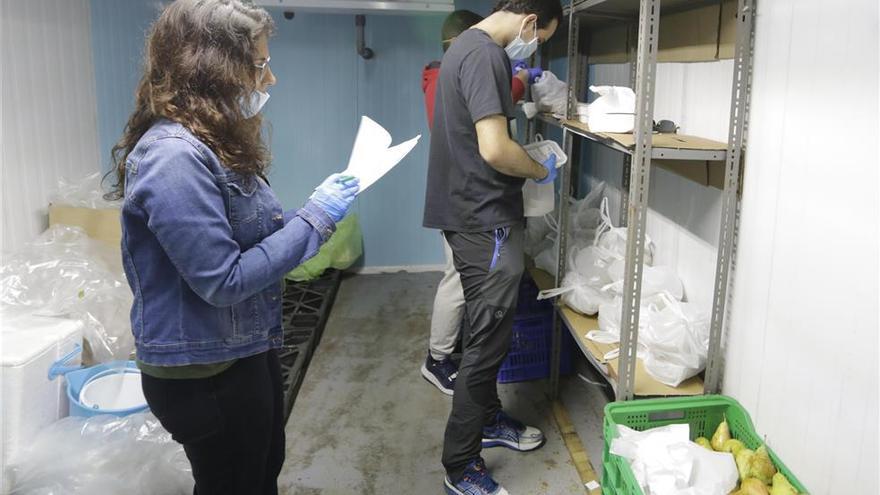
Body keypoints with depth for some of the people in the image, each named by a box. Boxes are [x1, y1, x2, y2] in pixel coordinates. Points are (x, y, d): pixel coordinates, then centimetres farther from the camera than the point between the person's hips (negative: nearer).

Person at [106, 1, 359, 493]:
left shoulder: (214, 142, 5)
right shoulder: (173, 154, -26)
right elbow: (223, 281, -27)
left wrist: (319, 209, -1)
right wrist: (314, 219, -21)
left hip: (246, 351, 9)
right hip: (205, 372, -9)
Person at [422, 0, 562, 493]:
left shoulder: (467, 46, 15)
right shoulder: (485, 54, -18)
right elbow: (495, 149, -26)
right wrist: (542, 171, -9)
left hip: (474, 215, 11)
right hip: (487, 221, -11)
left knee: (488, 330, 21)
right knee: (488, 339, -2)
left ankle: (489, 419, 39)